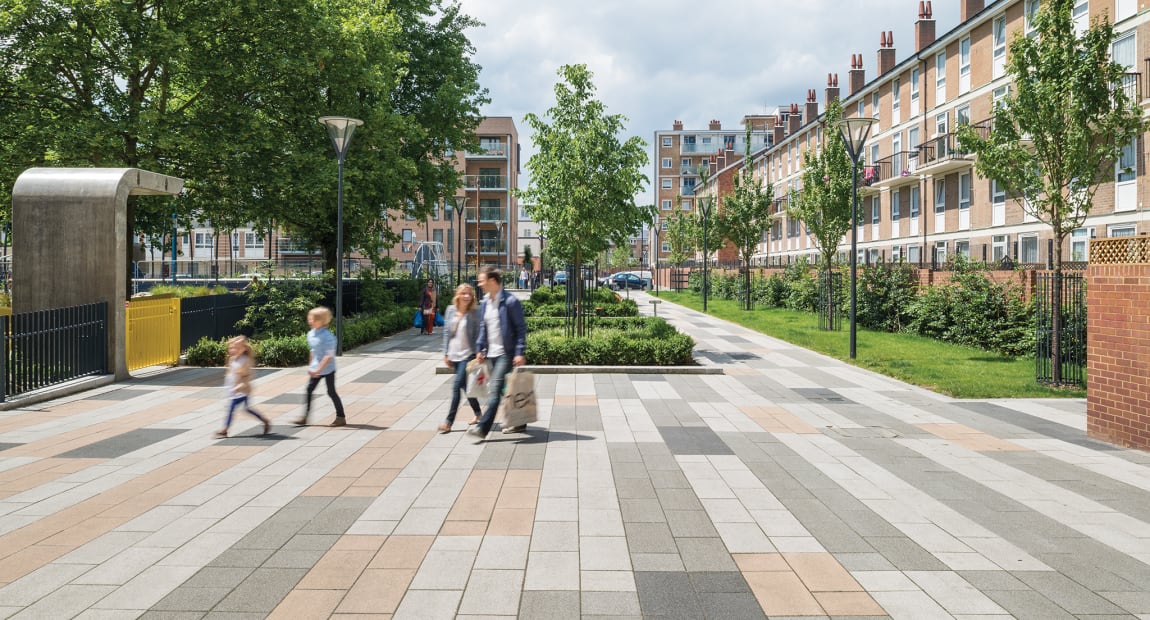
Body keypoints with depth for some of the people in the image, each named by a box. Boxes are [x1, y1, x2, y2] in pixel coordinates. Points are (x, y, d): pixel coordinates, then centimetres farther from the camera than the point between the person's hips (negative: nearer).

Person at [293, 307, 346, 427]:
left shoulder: (327, 336, -21)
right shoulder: (310, 334, 4)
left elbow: (329, 356, -23)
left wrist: (318, 369, -25)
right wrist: (310, 366, 20)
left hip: (327, 369, -7)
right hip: (315, 369, 8)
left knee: (331, 392, 0)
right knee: (309, 390, 4)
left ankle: (341, 418, 12)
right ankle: (304, 417, 10)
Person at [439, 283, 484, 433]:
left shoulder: (475, 313, -8)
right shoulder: (451, 310, 5)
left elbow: (479, 335, -8)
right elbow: (447, 332, 10)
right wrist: (446, 353, 8)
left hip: (468, 354, -5)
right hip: (454, 354, 5)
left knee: (457, 386, -10)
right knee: (465, 386, 15)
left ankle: (449, 422, -7)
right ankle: (478, 413, 34)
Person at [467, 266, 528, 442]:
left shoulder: (510, 301, -13)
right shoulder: (485, 303, 11)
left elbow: (521, 328, -13)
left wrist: (520, 353, -18)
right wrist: (479, 349, 12)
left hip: (506, 353, -8)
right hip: (492, 353, 8)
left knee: (494, 390, -13)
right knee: (505, 390, 14)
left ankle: (482, 429, -16)